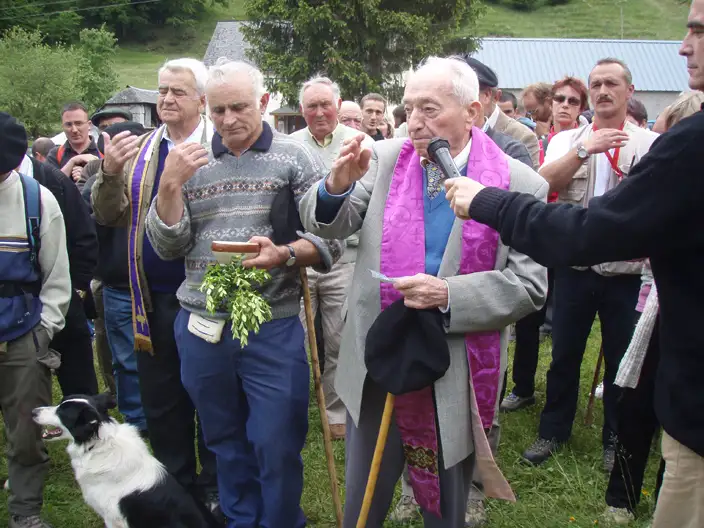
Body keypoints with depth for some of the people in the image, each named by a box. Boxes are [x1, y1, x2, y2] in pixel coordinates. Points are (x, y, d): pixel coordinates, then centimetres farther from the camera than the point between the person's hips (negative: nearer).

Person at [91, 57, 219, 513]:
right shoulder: (139, 150, 8)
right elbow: (109, 217, 8)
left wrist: (184, 177, -30)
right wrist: (109, 174, -11)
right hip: (153, 297, 5)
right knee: (160, 402, 16)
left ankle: (212, 490, 30)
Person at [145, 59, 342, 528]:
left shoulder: (294, 158, -1)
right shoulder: (193, 163, 9)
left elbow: (330, 241, -6)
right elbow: (168, 246, 5)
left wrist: (284, 255, -25)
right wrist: (172, 185, -9)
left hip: (273, 329, -3)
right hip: (202, 328, 4)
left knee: (278, 445, 2)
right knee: (226, 441, 17)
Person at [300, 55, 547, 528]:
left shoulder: (519, 186, -10)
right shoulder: (385, 160, -2)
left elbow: (529, 285, -11)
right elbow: (328, 226, -1)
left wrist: (449, 294, -23)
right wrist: (337, 185, -22)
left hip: (455, 378, -2)